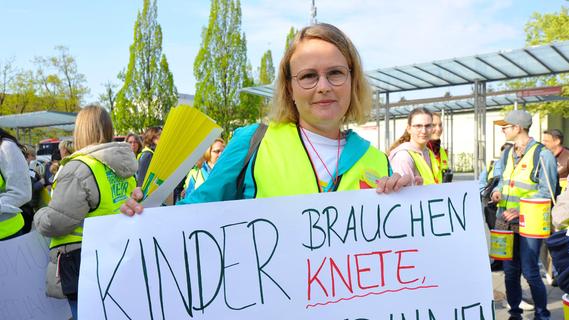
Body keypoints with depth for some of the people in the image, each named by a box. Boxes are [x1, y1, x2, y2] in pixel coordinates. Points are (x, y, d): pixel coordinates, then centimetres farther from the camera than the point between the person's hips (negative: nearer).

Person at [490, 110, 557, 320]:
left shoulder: (542, 154, -9)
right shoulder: (507, 153, 12)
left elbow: (546, 192, -12)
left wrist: (521, 210, -21)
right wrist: (497, 192, 0)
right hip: (506, 221, 6)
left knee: (530, 272, -4)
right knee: (510, 271, 12)